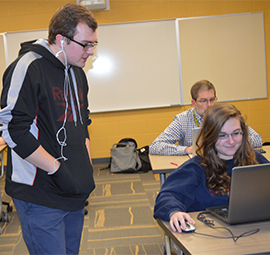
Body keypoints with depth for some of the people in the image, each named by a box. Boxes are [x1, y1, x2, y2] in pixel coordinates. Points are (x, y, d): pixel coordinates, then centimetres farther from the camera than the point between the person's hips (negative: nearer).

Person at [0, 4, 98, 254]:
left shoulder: (77, 73, 13)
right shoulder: (29, 68, -14)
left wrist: (86, 166, 8)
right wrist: (58, 169, -19)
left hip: (74, 194, 8)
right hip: (40, 197, -8)